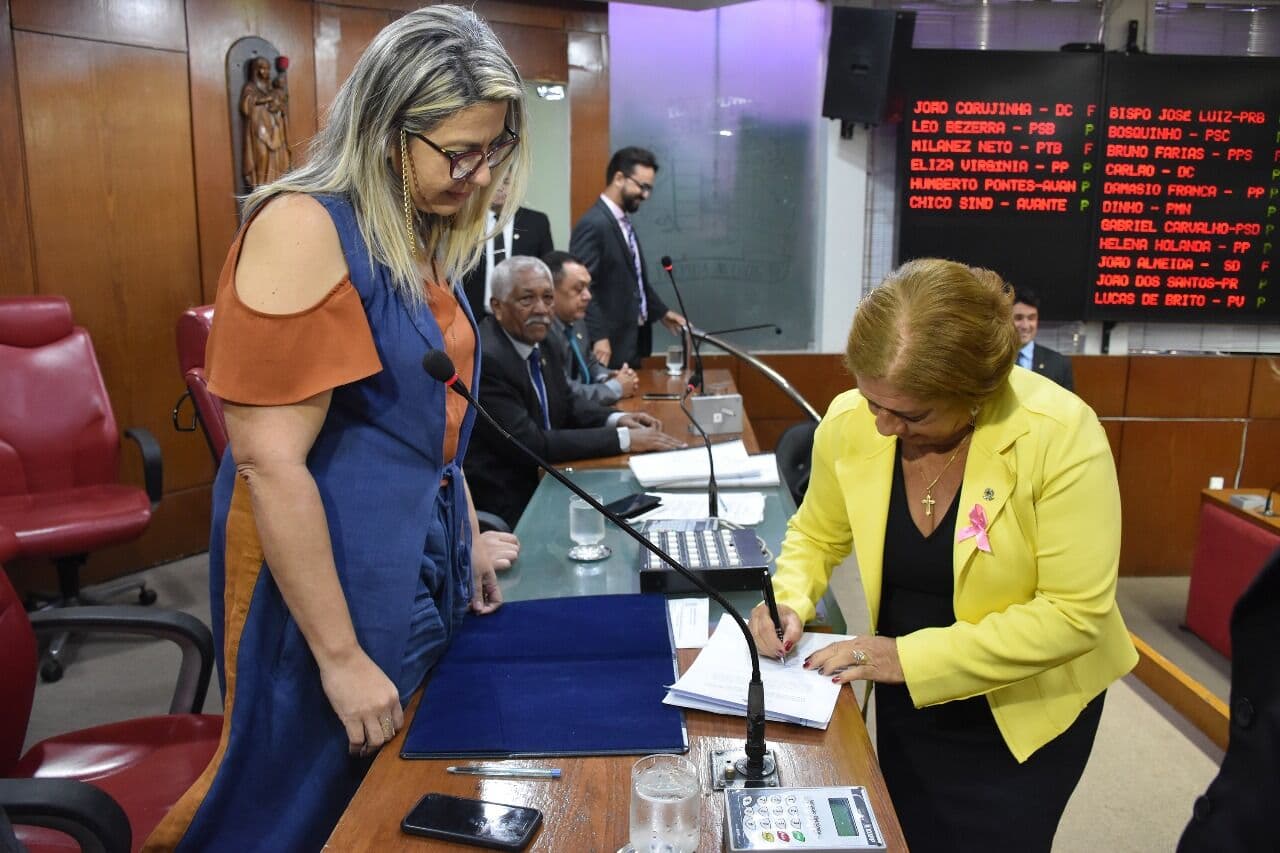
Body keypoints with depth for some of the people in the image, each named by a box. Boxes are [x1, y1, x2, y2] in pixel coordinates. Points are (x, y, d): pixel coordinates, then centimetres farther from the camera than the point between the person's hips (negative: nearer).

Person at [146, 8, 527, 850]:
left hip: (422, 565, 8)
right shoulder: (305, 228, -19)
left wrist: (466, 532, 18)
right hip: (330, 574, -8)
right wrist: (340, 655, -20)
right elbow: (270, 462, -23)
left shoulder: (422, 239, 8)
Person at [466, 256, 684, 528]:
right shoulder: (486, 360, -21)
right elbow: (528, 444, -24)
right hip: (508, 503, -8)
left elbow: (566, 403, 16)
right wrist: (623, 439, -21)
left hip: (542, 480, 8)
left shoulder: (535, 341, 4)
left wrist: (616, 420, -4)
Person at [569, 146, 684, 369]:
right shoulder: (593, 224, -17)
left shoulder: (623, 222, 13)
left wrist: (661, 312, 19)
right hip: (609, 344, -10)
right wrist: (598, 337, -25)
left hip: (631, 341, 10)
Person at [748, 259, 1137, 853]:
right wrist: (790, 601, -17)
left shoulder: (1061, 434, -27)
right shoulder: (849, 423, -16)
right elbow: (816, 534, 3)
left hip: (1025, 711, -3)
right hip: (907, 701, 4)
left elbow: (1075, 612, -25)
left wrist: (915, 656, -27)